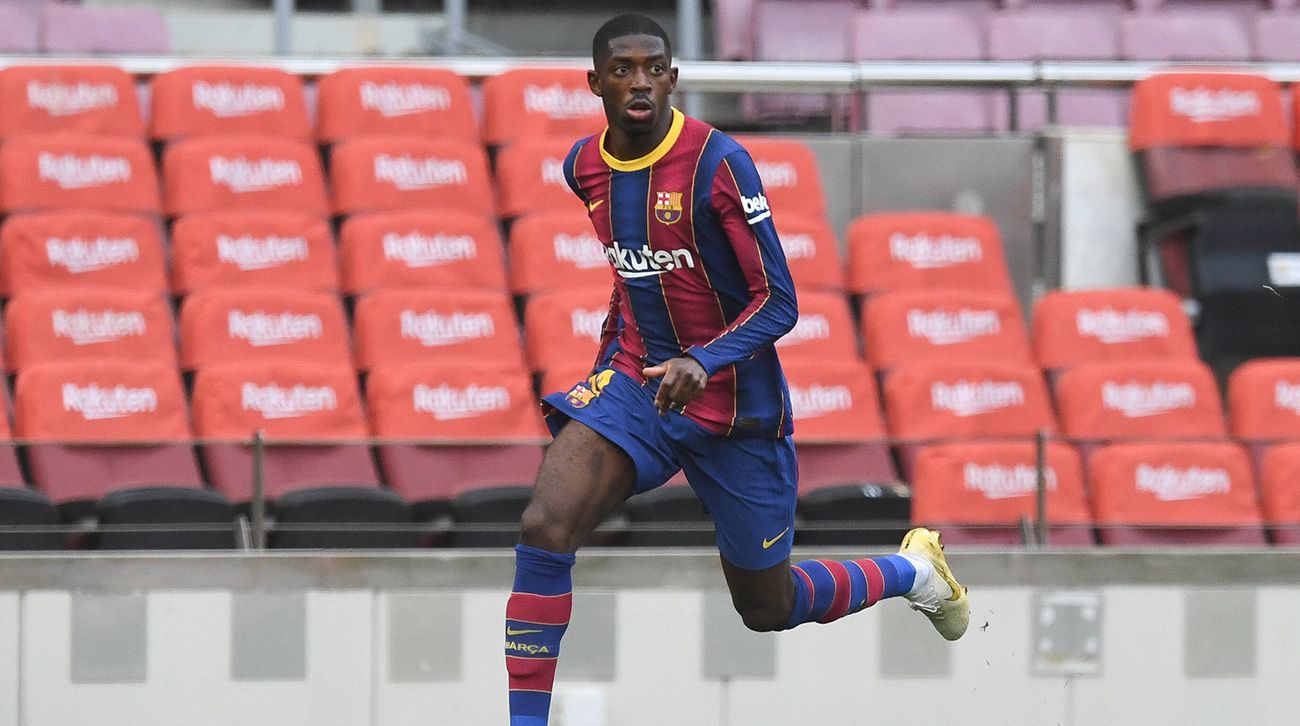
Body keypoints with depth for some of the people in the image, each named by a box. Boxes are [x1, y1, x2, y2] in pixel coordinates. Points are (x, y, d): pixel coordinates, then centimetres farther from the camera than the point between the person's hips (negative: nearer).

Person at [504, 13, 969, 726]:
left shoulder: (718, 161, -19)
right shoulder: (584, 167, 0)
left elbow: (779, 302, -18)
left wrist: (702, 362, -33)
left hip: (734, 399, -4)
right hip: (637, 380, 4)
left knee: (768, 609, 11)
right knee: (544, 527, -23)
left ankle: (914, 570, 40)